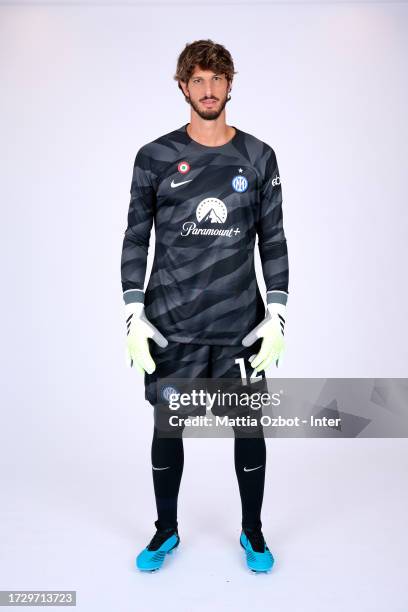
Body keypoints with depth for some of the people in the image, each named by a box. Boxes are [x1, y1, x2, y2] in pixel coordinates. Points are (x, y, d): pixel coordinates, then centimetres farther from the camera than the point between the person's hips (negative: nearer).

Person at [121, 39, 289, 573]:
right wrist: (134, 316, -3)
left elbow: (273, 241, 6)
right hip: (170, 324, 0)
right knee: (167, 425, 10)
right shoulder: (155, 157, 2)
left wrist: (276, 316, -1)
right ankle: (166, 530, 33)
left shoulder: (258, 157, 5)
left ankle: (252, 531, 32)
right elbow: (135, 239, 4)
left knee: (249, 426, 8)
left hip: (240, 323, 1)